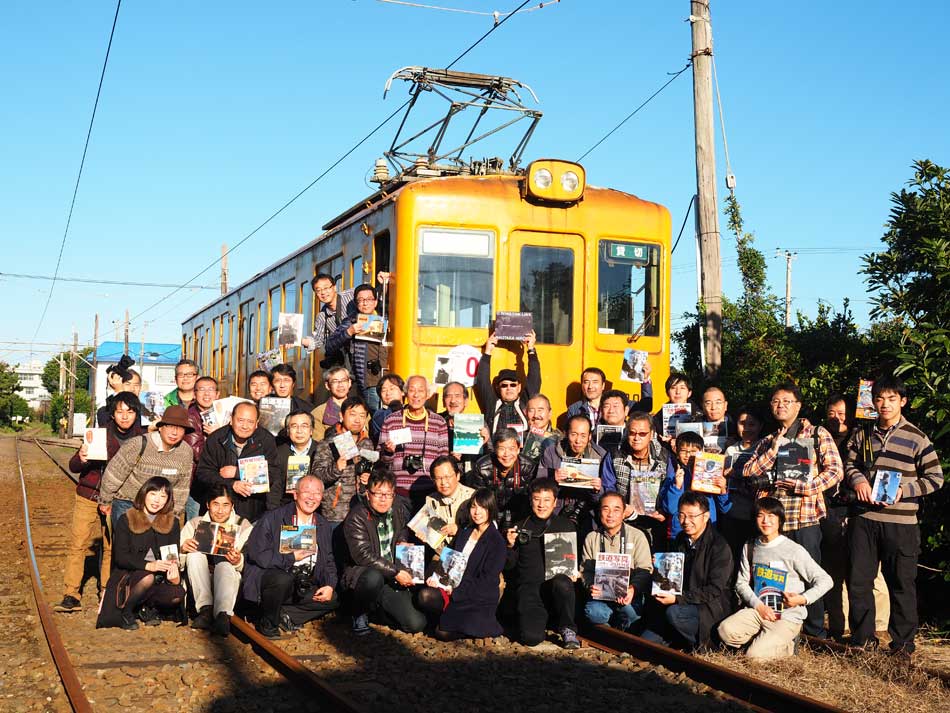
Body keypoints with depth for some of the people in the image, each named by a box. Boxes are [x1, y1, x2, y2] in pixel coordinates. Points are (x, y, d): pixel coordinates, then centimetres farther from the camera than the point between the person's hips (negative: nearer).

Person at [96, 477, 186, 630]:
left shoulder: (172, 523, 10)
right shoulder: (126, 520, 0)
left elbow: (174, 555, 5)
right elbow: (120, 557, -9)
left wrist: (173, 567, -21)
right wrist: (148, 565, -27)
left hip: (160, 577, 3)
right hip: (128, 575, -3)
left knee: (178, 594, -27)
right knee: (148, 578, -36)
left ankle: (147, 607, 3)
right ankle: (125, 613, -11)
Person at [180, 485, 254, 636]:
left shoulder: (243, 526, 9)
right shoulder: (194, 524, 14)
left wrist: (238, 561, -25)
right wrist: (183, 549, -19)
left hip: (229, 578, -2)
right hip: (200, 582, 2)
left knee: (225, 564, -32)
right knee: (194, 555, -25)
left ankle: (223, 615, -51)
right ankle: (205, 609, -34)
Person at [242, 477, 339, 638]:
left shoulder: (323, 525, 11)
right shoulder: (272, 518, -7)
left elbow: (328, 560, 15)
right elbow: (255, 553, -16)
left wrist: (330, 586, -4)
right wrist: (291, 558, -17)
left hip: (303, 587, 6)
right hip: (270, 575, -6)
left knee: (333, 600, -12)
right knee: (283, 579, -37)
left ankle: (284, 615, -4)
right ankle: (267, 624, -12)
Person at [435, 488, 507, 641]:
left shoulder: (497, 542, -7)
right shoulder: (464, 534, 15)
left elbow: (486, 581, -11)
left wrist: (456, 591, -15)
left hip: (480, 598, -6)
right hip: (456, 589, 6)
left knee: (443, 633, -21)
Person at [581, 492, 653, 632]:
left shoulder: (637, 536, 4)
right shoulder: (591, 538, 12)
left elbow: (644, 570, -3)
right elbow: (585, 569, 10)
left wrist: (633, 589, -23)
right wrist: (590, 586, -14)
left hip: (629, 594, -2)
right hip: (601, 594, 2)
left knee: (629, 610, -34)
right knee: (594, 612, -31)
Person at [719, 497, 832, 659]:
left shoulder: (794, 550, -6)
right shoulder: (750, 547, 9)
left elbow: (825, 580, -5)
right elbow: (741, 582, 8)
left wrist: (803, 599, -19)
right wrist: (758, 605, -9)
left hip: (787, 617, -4)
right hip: (758, 610, 4)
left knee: (756, 655, -24)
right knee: (726, 630, -24)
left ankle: (787, 645, 7)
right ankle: (763, 639, 1)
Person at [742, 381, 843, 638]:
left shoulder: (817, 434, 5)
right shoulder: (767, 441, 18)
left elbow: (835, 470, -4)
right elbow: (748, 473, 7)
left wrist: (804, 486, -13)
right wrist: (773, 450, -2)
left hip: (805, 517, -4)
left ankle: (816, 633, 11)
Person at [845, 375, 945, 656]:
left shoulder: (917, 438, -4)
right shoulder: (863, 435, 8)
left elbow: (935, 478, -1)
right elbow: (851, 464, 20)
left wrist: (904, 490, -14)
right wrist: (857, 480, -2)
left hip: (901, 522, -4)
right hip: (864, 519, 4)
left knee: (902, 583, 4)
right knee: (858, 580, 7)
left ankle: (903, 642, 17)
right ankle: (863, 638, 21)